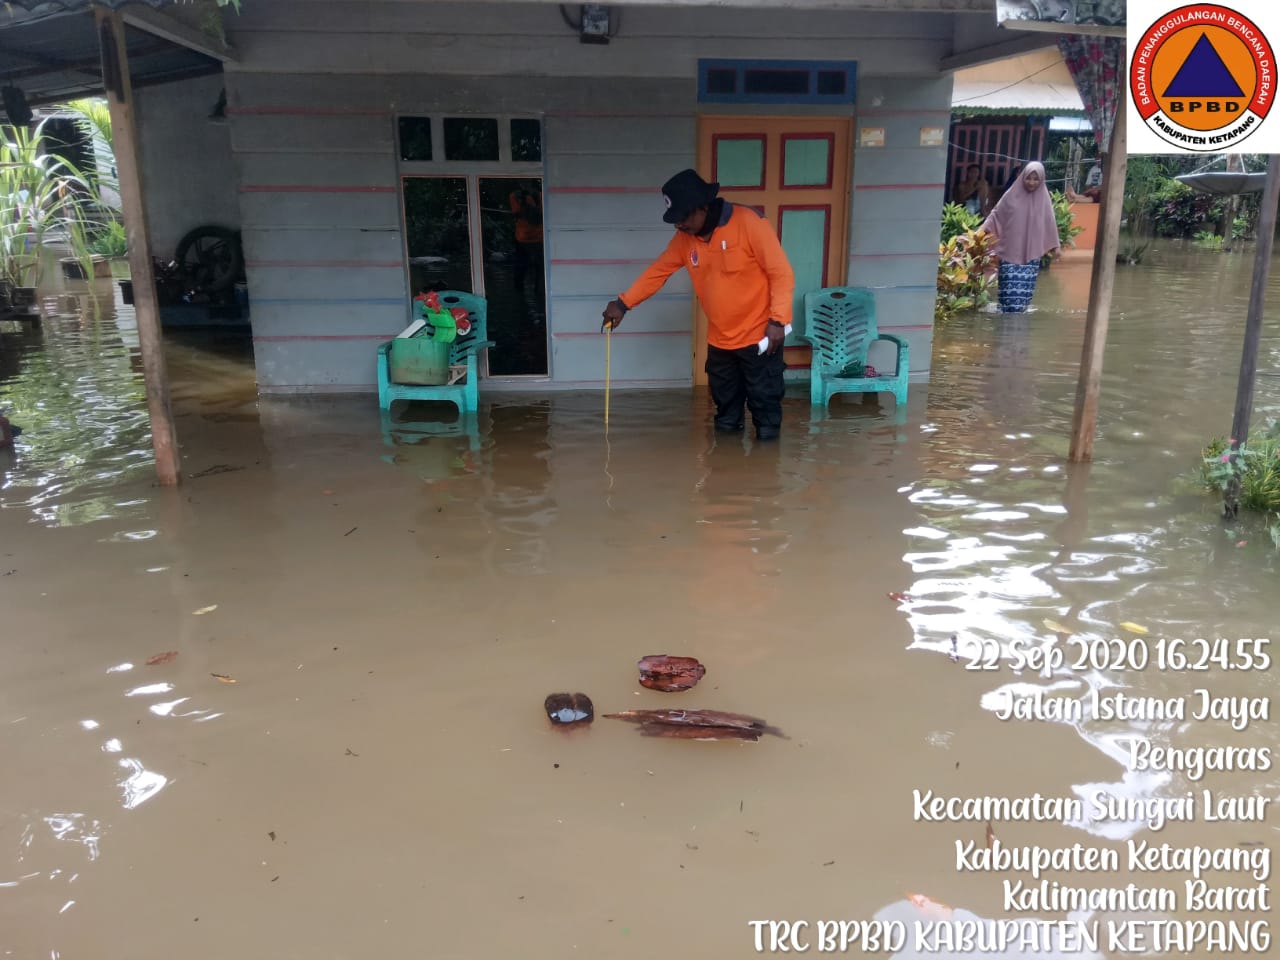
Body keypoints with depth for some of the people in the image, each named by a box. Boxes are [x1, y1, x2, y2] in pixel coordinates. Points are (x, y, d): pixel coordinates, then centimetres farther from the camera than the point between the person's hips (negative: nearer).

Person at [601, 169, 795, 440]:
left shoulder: (748, 223, -19)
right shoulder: (685, 239, 0)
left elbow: (782, 273, -18)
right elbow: (657, 272, 5)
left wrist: (778, 320, -22)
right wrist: (623, 303, -4)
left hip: (759, 336, -6)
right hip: (719, 339, 6)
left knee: (765, 405, 2)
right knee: (726, 408, 16)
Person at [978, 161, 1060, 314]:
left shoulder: (1043, 198, 5)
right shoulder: (1012, 195, 0)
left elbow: (1049, 223, 10)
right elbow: (996, 214, 6)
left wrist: (1054, 245, 11)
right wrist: (982, 229, -7)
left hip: (1031, 253, 2)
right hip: (1010, 250, -1)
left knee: (1025, 288, 0)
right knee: (1010, 288, -7)